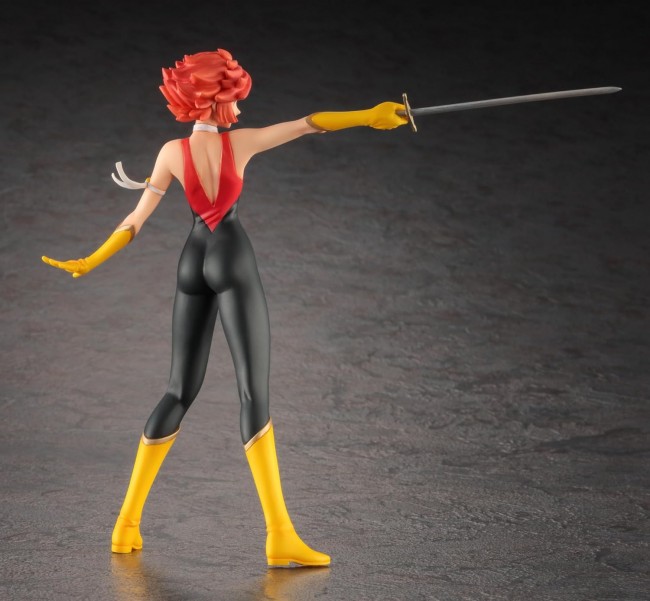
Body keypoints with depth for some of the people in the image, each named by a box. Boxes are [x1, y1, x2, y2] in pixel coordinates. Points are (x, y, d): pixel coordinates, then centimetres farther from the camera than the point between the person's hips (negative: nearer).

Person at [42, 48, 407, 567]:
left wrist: (91, 263, 17)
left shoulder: (172, 152, 3)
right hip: (233, 260, -4)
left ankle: (128, 523, 14)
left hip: (192, 263, 5)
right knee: (255, 391, -10)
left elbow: (138, 219, 6)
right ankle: (280, 536, -17)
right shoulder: (241, 141, -5)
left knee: (181, 391, 13)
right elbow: (311, 124, -6)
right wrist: (368, 116, -1)